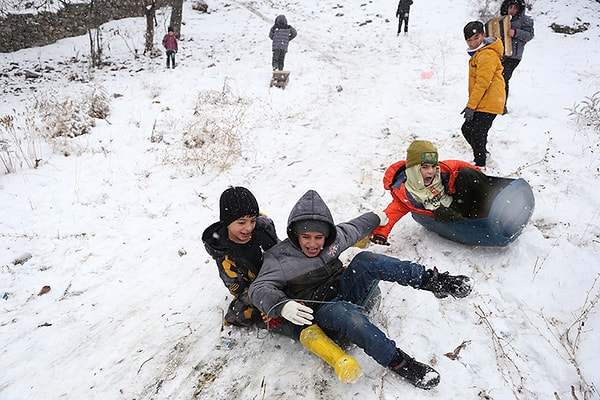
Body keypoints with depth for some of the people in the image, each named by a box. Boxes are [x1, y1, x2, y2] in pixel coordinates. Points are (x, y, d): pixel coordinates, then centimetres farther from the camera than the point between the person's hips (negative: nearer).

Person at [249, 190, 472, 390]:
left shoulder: (334, 237, -2)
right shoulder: (279, 258, -15)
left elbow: (354, 229, 19)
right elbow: (259, 289, -24)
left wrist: (375, 217, 34)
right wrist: (282, 305, -44)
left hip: (343, 290, 5)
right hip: (317, 311, -4)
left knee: (365, 260, -22)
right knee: (345, 313, -39)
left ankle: (433, 281, -22)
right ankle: (397, 362, -32)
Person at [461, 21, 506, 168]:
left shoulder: (488, 54, -18)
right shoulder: (478, 53, 16)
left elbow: (482, 83, -23)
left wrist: (470, 106, -23)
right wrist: (472, 104, 22)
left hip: (488, 104, -10)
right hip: (481, 103, 10)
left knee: (477, 134, -7)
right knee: (467, 129, 16)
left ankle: (480, 165, 5)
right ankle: (483, 156, 33)